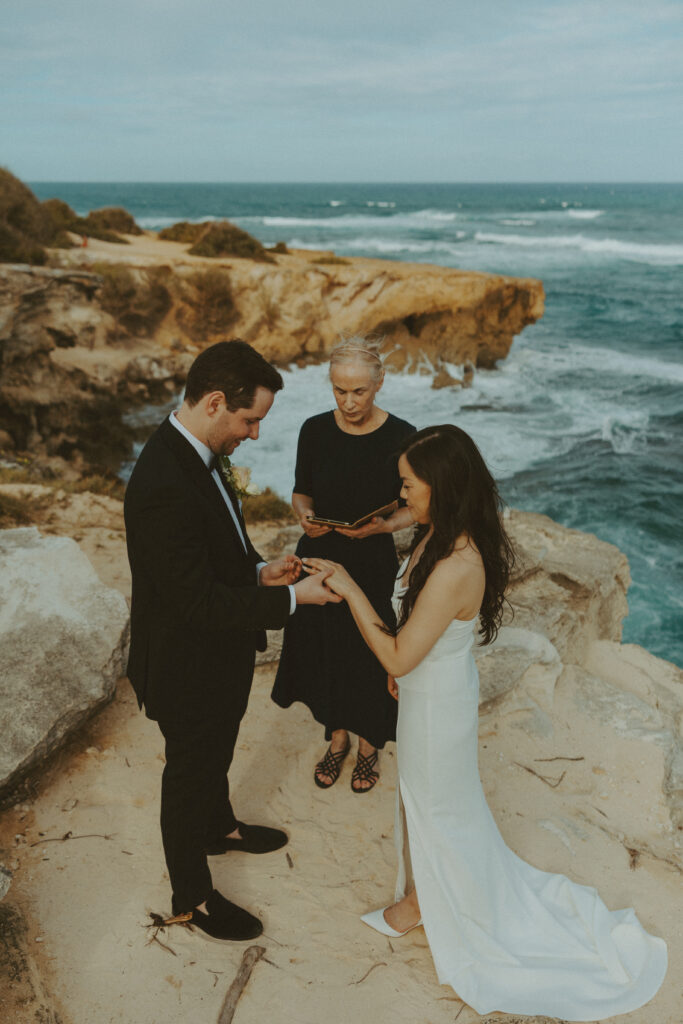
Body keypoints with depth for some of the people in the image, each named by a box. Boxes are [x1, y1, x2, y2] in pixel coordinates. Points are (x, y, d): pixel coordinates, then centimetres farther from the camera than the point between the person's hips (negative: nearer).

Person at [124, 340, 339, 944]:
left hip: (220, 655, 9)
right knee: (190, 774, 14)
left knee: (217, 753, 31)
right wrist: (292, 598, -26)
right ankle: (193, 897, 38)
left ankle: (221, 827, 59)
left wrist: (259, 571, -4)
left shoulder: (194, 453, -4)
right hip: (188, 669, -9)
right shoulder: (164, 486, -36)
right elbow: (200, 602, -33)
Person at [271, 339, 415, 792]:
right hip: (320, 559, 3)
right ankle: (337, 737, 42)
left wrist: (382, 526, -24)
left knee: (369, 656, 10)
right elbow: (301, 493, 6)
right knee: (324, 650, 15)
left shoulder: (400, 437, -14)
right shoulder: (315, 430, -6)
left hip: (373, 566, -2)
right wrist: (306, 515, -16)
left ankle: (369, 745, 39)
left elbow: (413, 509, -5)